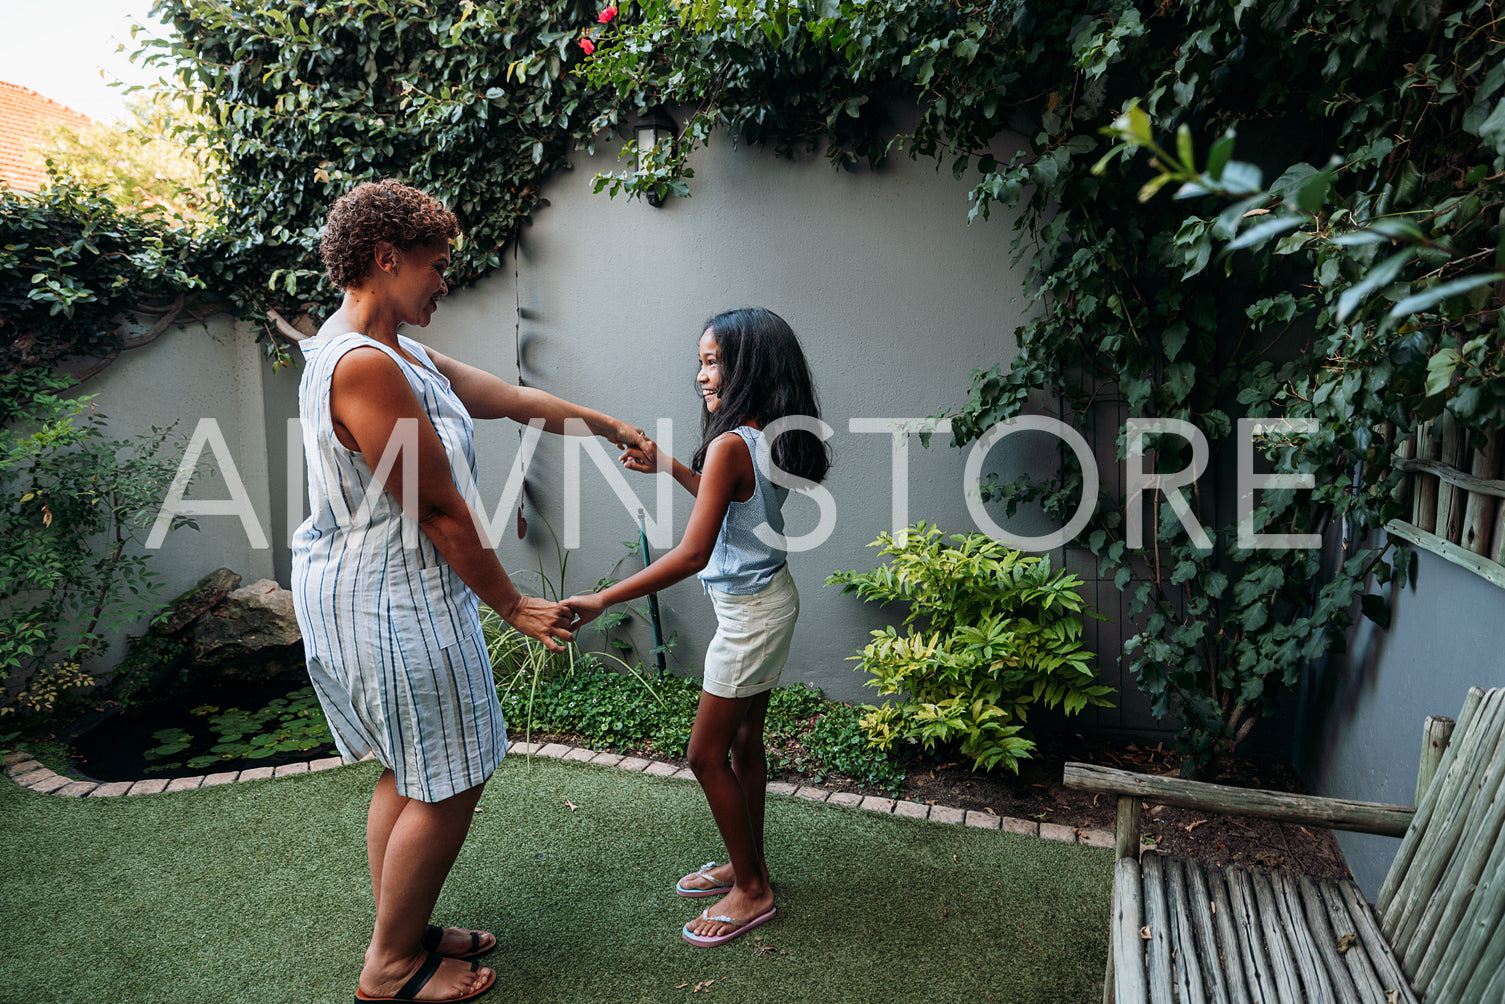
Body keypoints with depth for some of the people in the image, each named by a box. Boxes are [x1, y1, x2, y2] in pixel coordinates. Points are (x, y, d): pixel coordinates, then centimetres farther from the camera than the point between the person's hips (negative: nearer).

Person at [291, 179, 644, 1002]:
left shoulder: (398, 355, 10)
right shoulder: (363, 365, -24)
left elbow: (513, 399, 15)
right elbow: (440, 510, -21)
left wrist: (610, 426, 20)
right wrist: (514, 607, -13)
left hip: (378, 594, 11)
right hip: (389, 602, -11)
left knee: (410, 772, 21)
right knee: (448, 782, 4)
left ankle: (403, 932, 38)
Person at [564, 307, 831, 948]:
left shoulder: (730, 445, -25)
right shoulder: (770, 438, 3)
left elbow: (693, 554, -29)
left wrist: (602, 600, -27)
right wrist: (668, 467, 15)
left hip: (749, 614, -9)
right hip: (767, 600, 9)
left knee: (706, 754, 4)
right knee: (743, 742, 20)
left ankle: (750, 890, 19)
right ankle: (747, 865, 36)